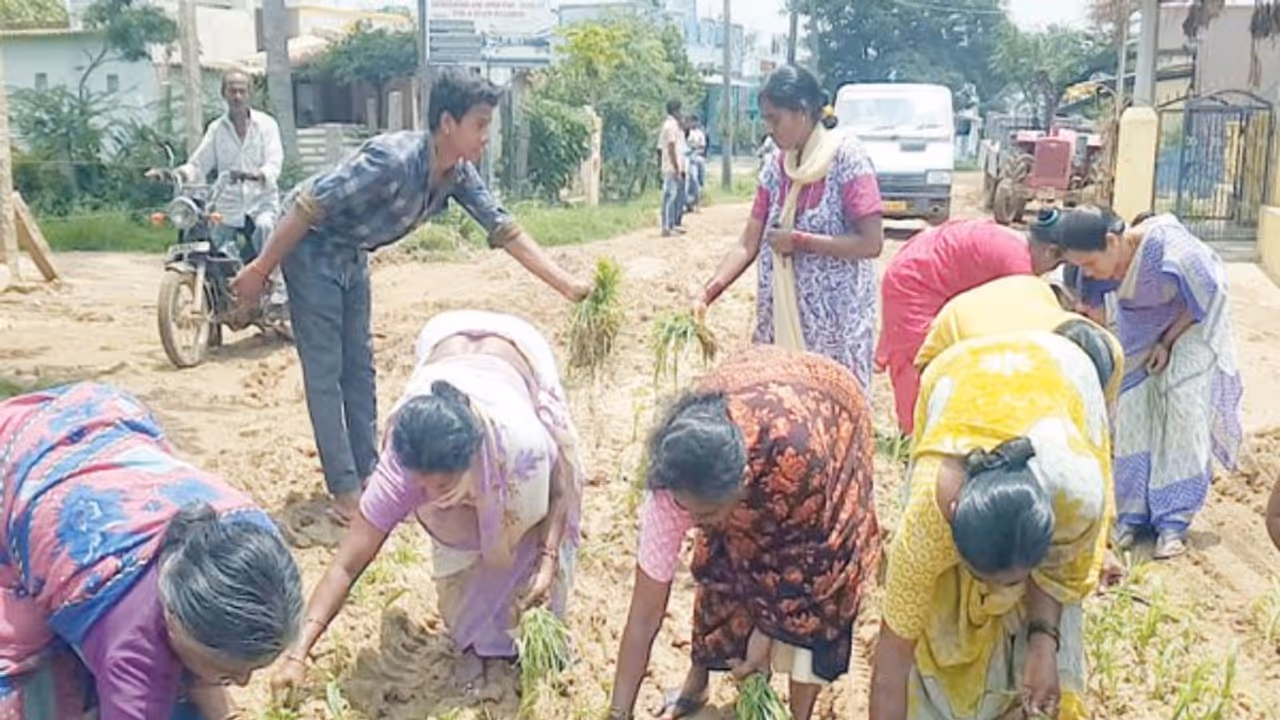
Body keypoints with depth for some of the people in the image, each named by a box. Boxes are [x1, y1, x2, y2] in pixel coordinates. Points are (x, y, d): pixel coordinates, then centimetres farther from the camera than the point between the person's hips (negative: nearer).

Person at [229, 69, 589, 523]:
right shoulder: (392, 161, -34)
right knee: (325, 371, -5)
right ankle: (344, 490, -1)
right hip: (309, 248, -8)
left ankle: (368, 473, 19)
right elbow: (308, 207, -29)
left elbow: (505, 231, -5)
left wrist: (568, 286, -10)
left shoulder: (459, 174, -10)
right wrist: (259, 271, -22)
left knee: (359, 366, 10)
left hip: (353, 256, 8)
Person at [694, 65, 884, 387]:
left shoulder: (847, 157, -10)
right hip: (782, 318, 6)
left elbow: (871, 243, -16)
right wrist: (707, 292, -6)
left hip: (836, 320, -6)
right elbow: (748, 245, 7)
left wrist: (799, 241, -14)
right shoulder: (776, 169, 8)